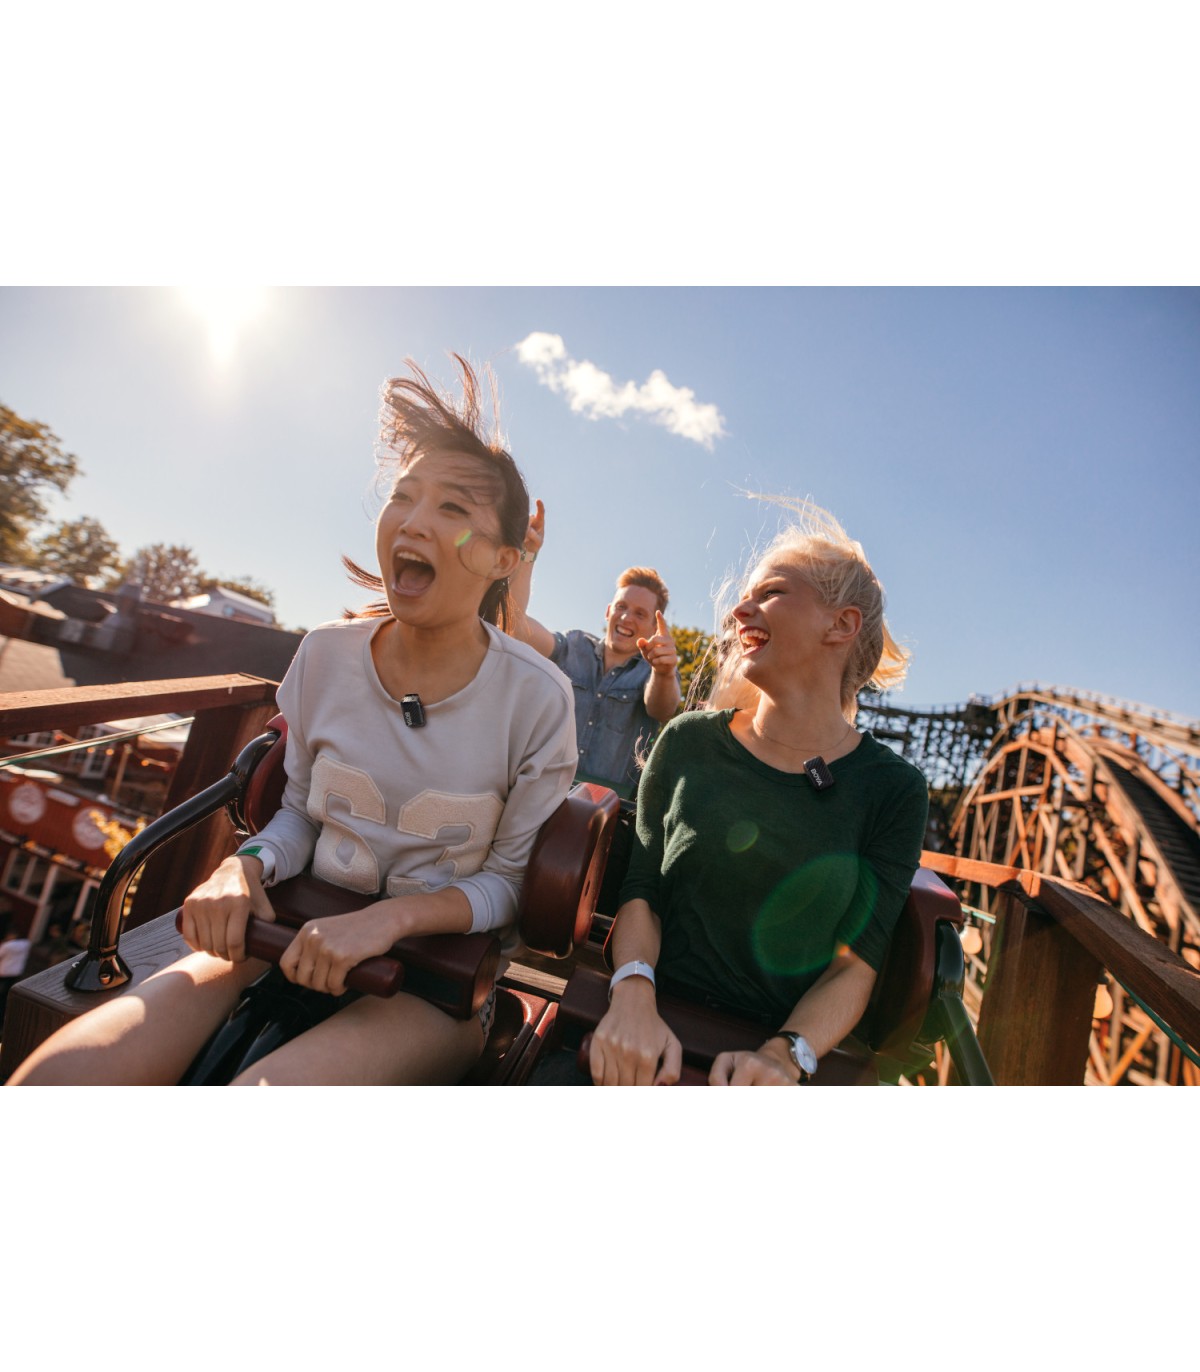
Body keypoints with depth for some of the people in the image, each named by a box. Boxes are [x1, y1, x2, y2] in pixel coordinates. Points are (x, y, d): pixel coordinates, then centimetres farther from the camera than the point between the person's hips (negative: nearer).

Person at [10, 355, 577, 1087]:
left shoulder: (537, 698, -15)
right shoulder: (327, 655, -3)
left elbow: (514, 880, -6)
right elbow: (301, 811, 9)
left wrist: (393, 916, -21)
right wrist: (248, 867, -12)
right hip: (306, 934, 4)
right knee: (54, 1075, -17)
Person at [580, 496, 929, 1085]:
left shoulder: (893, 789, 0)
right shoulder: (688, 741, 3)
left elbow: (854, 966, -1)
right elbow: (640, 890, 2)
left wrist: (783, 1055, -16)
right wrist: (633, 996, -14)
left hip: (788, 1043, 0)